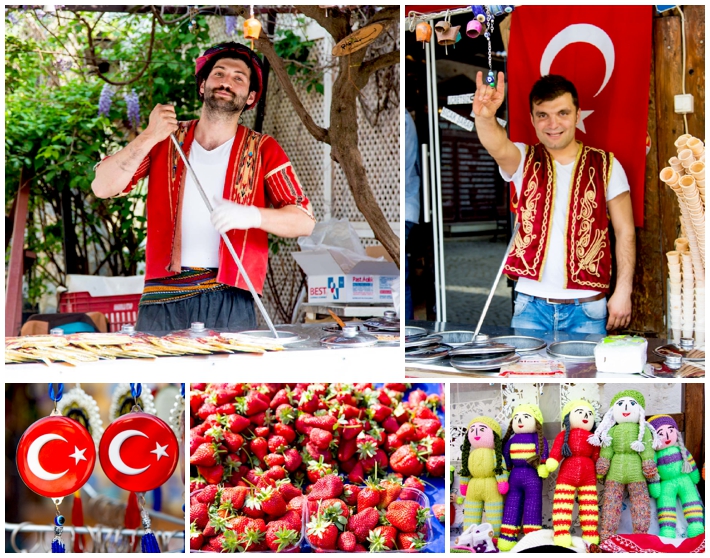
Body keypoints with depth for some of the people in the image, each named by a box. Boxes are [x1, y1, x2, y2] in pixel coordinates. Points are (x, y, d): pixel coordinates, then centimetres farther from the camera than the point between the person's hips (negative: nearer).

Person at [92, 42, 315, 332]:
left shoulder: (262, 150, 6)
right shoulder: (165, 141, 11)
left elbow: (305, 221, -3)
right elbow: (102, 188, 1)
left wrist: (252, 215, -21)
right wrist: (148, 138, -10)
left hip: (231, 300, -1)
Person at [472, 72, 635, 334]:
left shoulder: (606, 166, 2)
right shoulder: (523, 160, 2)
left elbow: (625, 232, 3)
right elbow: (498, 146, -22)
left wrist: (623, 291, -5)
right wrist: (485, 116, -45)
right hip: (531, 305, 0)